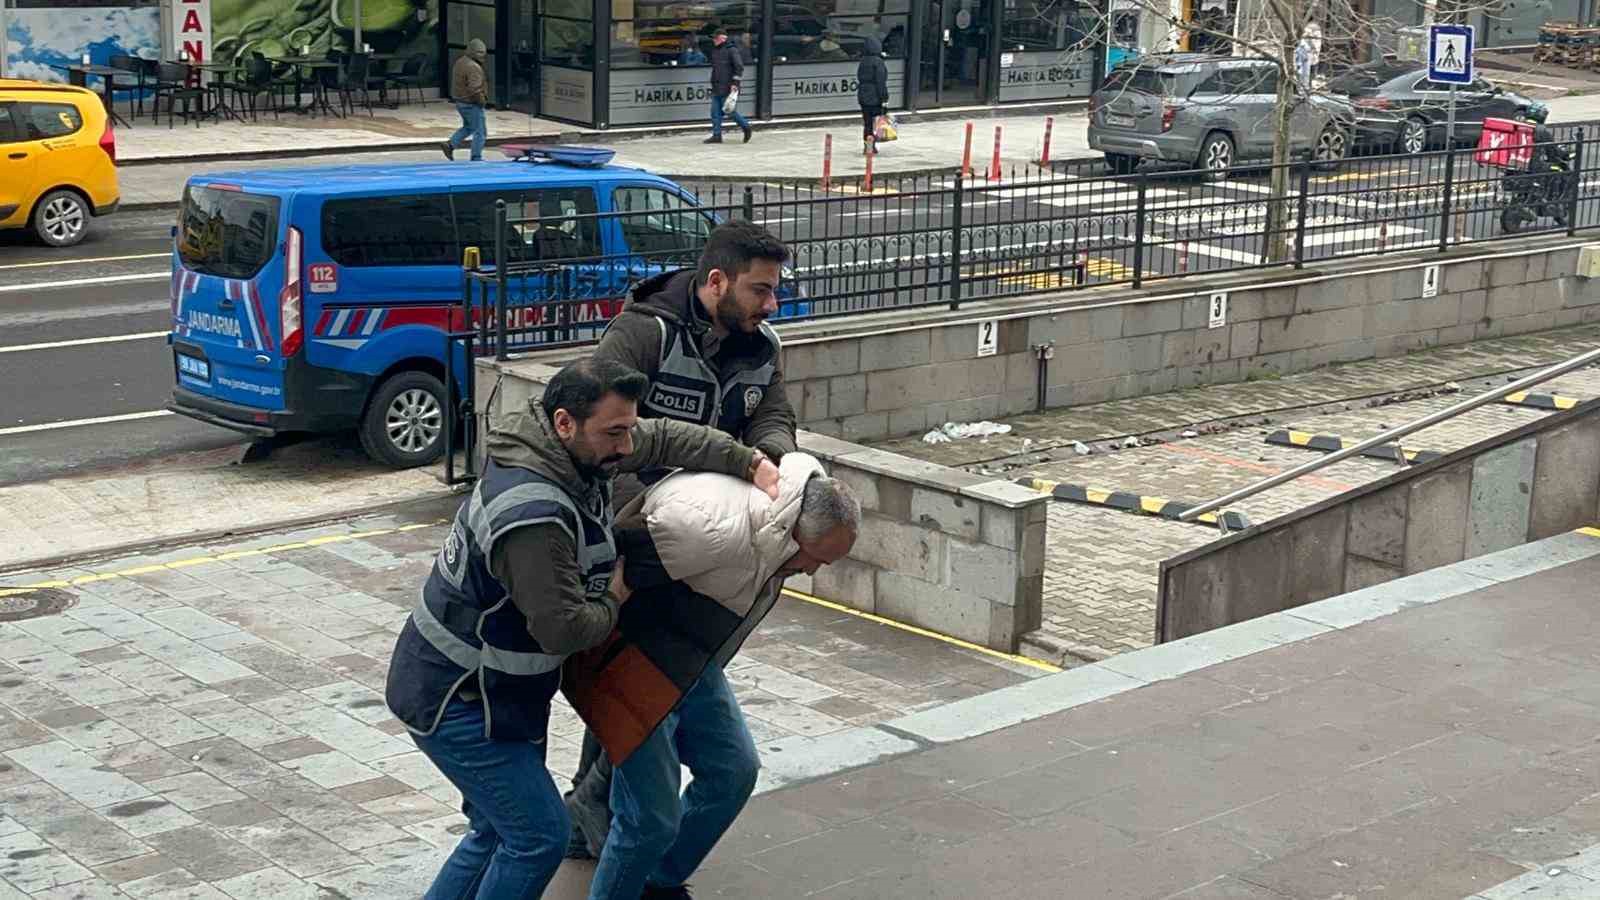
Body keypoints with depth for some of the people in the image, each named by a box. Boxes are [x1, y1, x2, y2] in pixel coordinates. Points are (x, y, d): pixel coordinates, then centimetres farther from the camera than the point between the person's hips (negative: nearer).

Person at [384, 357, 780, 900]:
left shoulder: (574, 449, -2)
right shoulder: (534, 517, -32)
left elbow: (666, 439, 13)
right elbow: (564, 630, -29)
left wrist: (753, 464, 5)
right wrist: (615, 600, -9)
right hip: (455, 703, -10)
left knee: (499, 831, 18)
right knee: (540, 835, -5)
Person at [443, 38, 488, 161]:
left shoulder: (459, 63, 8)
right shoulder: (473, 67, -23)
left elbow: (456, 82, 19)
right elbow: (474, 89, -29)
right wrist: (482, 101, -15)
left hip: (460, 102, 10)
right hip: (472, 104, -10)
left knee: (468, 127, 26)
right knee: (480, 131, 1)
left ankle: (450, 144, 16)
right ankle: (476, 158, 4)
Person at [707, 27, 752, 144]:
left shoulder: (732, 50, -10)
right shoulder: (715, 50, 16)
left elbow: (739, 67, -14)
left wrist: (735, 83, -19)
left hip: (728, 88, -8)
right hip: (716, 88, 8)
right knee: (715, 112, 3)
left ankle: (746, 127, 13)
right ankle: (716, 135, 6)